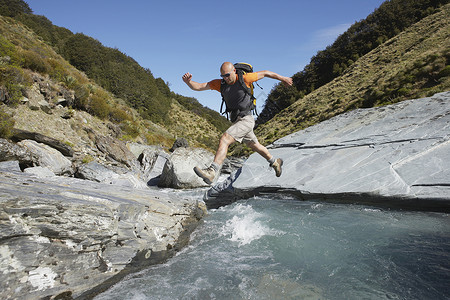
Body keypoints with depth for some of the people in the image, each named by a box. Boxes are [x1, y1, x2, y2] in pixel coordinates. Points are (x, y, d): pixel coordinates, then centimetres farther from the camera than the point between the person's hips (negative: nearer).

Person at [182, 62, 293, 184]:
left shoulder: (244, 78, -12)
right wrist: (188, 81, -27)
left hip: (246, 120, -8)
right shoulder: (220, 83, 0)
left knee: (224, 140, -26)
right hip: (236, 120, 8)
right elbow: (198, 87, -6)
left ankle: (211, 172, -34)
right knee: (254, 146, 24)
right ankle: (275, 162, 46)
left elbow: (265, 73, 1)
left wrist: (283, 78, 13)